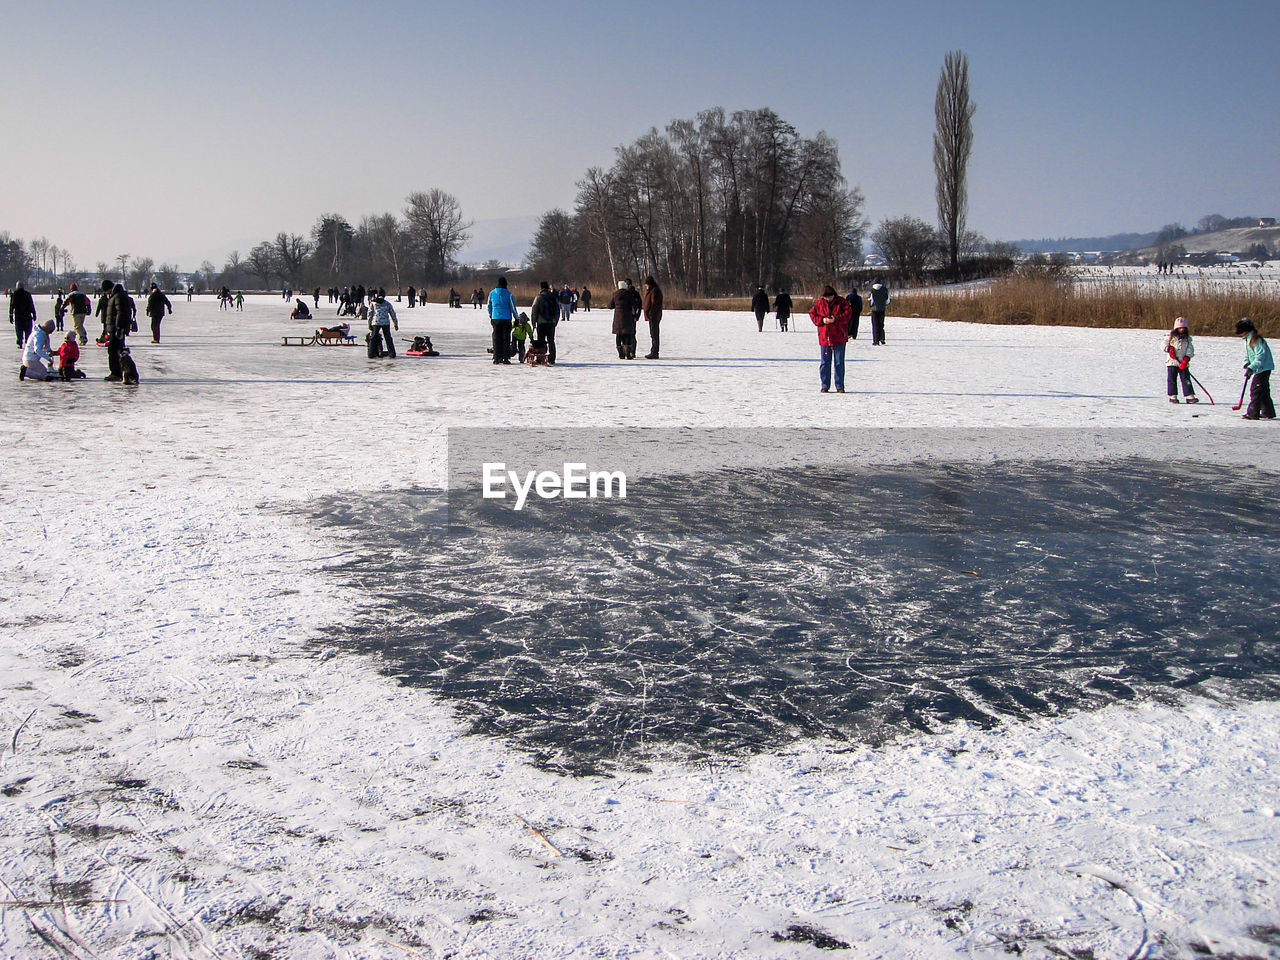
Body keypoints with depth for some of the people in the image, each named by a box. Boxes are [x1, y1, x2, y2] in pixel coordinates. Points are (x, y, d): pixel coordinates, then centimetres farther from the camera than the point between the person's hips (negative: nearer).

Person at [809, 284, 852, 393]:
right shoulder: (819, 303, 5)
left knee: (839, 362, 1)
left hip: (839, 337, -2)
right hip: (824, 337, 2)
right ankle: (825, 385, 15)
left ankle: (840, 386, 7)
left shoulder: (841, 302, -2)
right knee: (824, 362, 6)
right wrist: (822, 320, -8)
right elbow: (812, 313, 9)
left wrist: (836, 319, -18)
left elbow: (848, 313, -6)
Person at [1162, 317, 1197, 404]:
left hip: (1183, 363, 2)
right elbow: (1164, 344, 4)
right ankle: (1172, 396, 8)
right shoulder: (1171, 336, 3)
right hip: (1172, 362, -1)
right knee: (1172, 380, 0)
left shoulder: (1187, 338, 8)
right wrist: (1169, 349, -16)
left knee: (1186, 379, -2)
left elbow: (1190, 349, 3)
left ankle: (1190, 396, -4)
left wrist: (1186, 358, -12)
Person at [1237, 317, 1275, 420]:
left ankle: (1253, 414, -13)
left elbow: (1260, 356, -26)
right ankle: (1268, 413, 25)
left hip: (1264, 368, -10)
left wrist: (1251, 368, -30)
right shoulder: (1248, 339, 13)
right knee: (1264, 391, 16)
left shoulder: (1256, 339, -19)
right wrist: (1247, 364, 2)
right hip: (1260, 369, 10)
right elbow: (1247, 355, 21)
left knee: (1255, 390, -12)